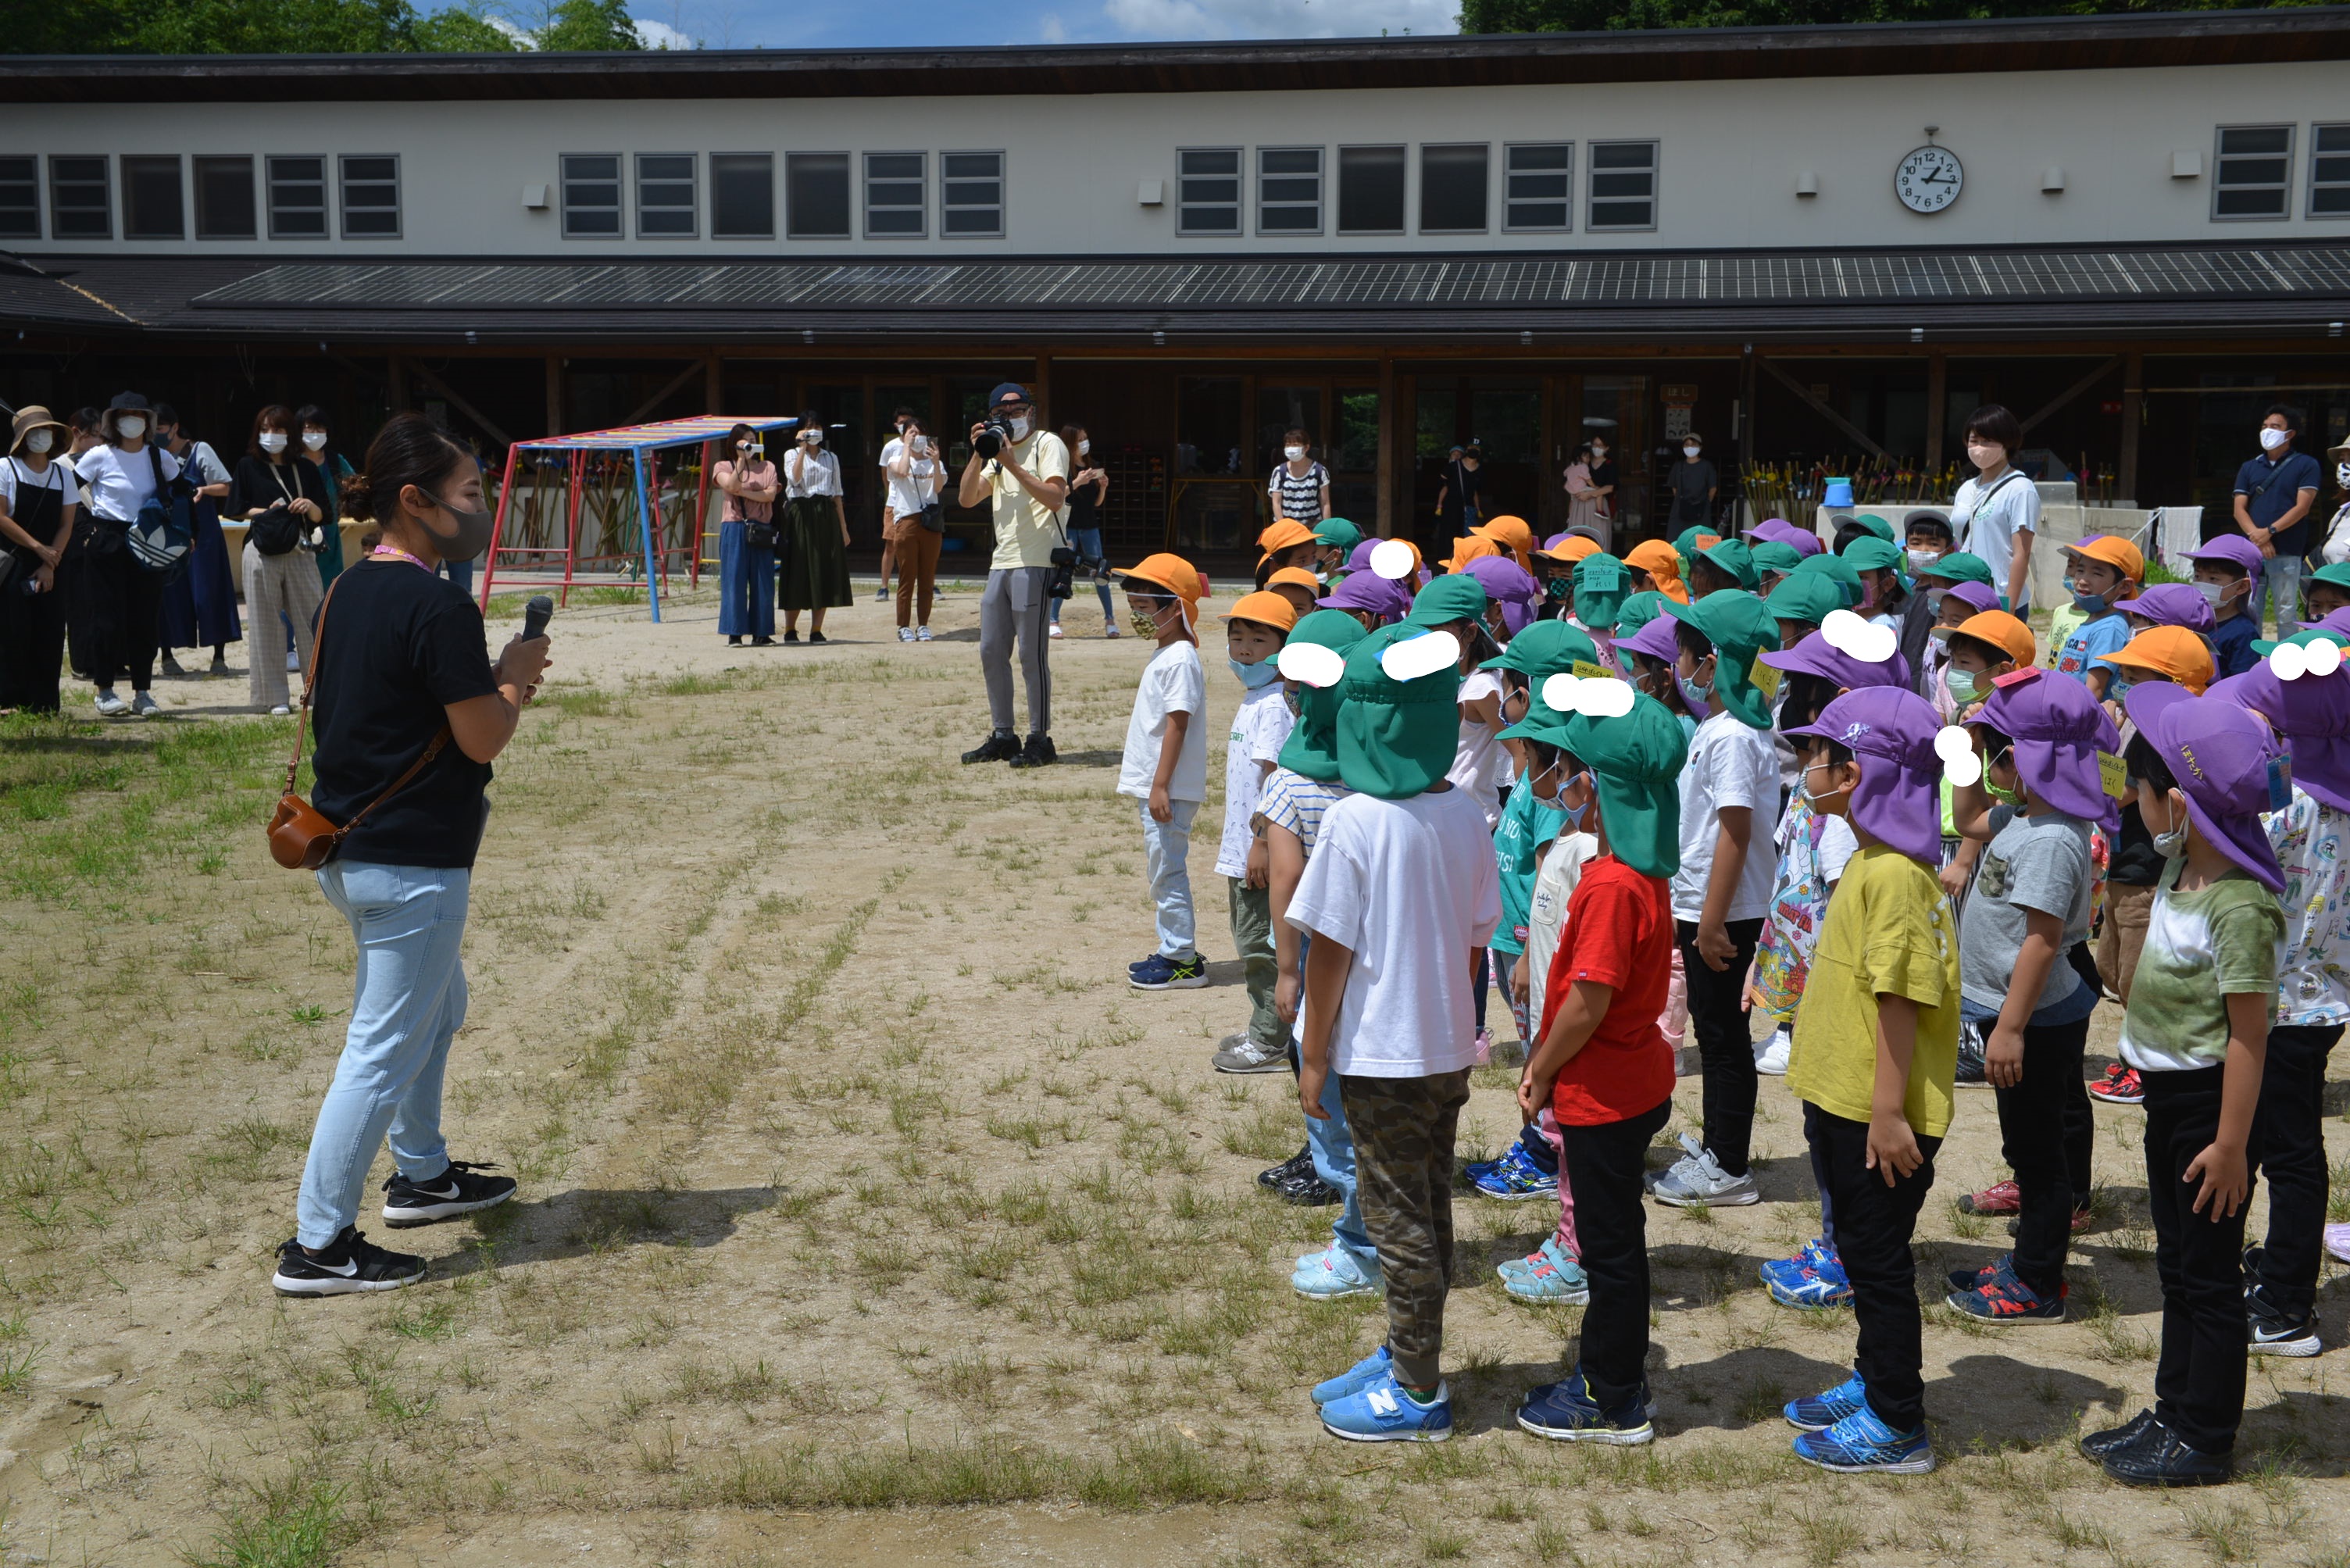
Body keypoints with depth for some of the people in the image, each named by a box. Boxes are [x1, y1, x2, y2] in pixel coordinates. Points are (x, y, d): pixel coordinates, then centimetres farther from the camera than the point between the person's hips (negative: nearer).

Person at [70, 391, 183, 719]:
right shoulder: (99, 456, -4)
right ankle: (105, 691, 4)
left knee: (146, 618, 3)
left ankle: (142, 693, 10)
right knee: (107, 617, -4)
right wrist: (88, 528, -2)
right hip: (106, 544, -3)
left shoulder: (161, 458, 5)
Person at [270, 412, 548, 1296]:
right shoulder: (438, 607, -20)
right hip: (412, 861, -10)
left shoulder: (349, 593, 9)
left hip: (351, 850, 10)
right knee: (385, 1049, -2)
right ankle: (317, 1247, 5)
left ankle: (421, 1175, 40)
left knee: (437, 1008, 27)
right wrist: (516, 676, -2)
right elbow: (482, 741, -18)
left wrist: (491, 681, 10)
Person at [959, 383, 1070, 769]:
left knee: (1031, 653, -9)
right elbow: (967, 498, 11)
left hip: (1036, 562, -8)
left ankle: (1040, 739, -2)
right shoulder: (999, 450, 22)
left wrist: (1012, 463, -17)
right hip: (1002, 562, 8)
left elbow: (1055, 497, -17)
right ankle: (1003, 736, 17)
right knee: (991, 651, 8)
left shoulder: (1047, 444, -2)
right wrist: (978, 454, 0)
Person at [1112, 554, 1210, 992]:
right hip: (1154, 785, 10)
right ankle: (1173, 952, 24)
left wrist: (1160, 785, -23)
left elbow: (1177, 725, -21)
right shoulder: (1165, 655, 15)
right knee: (1162, 871, 15)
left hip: (1169, 790, -10)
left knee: (1167, 871, -5)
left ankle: (1184, 962, 1)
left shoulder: (1179, 660, -16)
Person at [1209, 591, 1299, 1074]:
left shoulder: (1273, 706, -17)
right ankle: (1264, 1031, 29)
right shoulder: (1252, 701, 14)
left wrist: (1261, 844, -25)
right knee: (1252, 941, 18)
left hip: (1263, 852, -10)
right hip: (1243, 850, 10)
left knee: (1260, 943, -4)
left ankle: (1270, 1045, 4)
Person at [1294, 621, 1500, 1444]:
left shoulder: (1355, 822, -18)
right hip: (1449, 1048, 7)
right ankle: (1405, 1355, 32)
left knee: (1399, 1221, 3)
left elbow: (1330, 949, -14)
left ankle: (1417, 1393, 12)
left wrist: (1313, 1053, -6)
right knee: (1428, 1209, 18)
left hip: (1381, 1056, -7)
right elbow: (1475, 941, 7)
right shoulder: (1467, 818, 0)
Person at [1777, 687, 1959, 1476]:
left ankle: (1898, 1426, 13)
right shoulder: (1871, 862, 10)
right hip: (1842, 1100, 10)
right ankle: (1875, 1381, 36)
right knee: (1862, 1251, 21)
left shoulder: (1895, 875, -22)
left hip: (1875, 1115, -10)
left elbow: (1900, 1001, -24)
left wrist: (1889, 1112, -24)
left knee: (1878, 1259, 1)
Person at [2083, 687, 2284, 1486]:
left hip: (2210, 1099, -9)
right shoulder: (2183, 866, 2)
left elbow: (2248, 1034, -24)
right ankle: (2172, 1413, 32)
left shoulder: (2239, 907, -26)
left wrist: (2230, 1144, -21)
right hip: (2167, 1091, 9)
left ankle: (2205, 1441, 16)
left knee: (2209, 1273, 3)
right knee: (2177, 1263, 19)